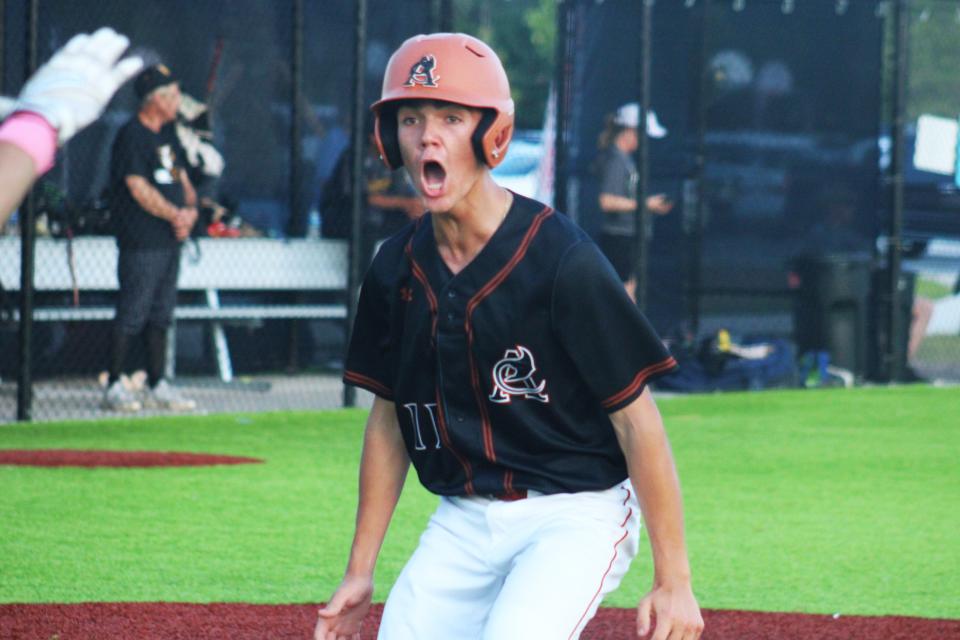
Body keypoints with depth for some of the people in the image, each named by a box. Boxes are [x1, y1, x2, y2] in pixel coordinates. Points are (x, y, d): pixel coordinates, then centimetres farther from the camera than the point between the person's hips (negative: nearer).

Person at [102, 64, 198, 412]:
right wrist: (175, 215, -15)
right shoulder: (132, 135, -11)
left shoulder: (167, 135, 17)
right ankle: (114, 387, -3)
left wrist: (190, 209, -1)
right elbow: (139, 188, -17)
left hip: (170, 240, 9)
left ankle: (158, 384, 16)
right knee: (131, 316, -7)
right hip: (141, 243, -9)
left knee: (161, 315, 11)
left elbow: (182, 179, 19)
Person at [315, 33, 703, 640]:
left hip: (576, 515, -6)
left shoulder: (563, 261, -17)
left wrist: (673, 579, -15)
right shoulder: (398, 270, 2)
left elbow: (638, 423, -14)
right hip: (463, 521, 6)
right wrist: (360, 571, 14)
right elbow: (389, 419, 14)